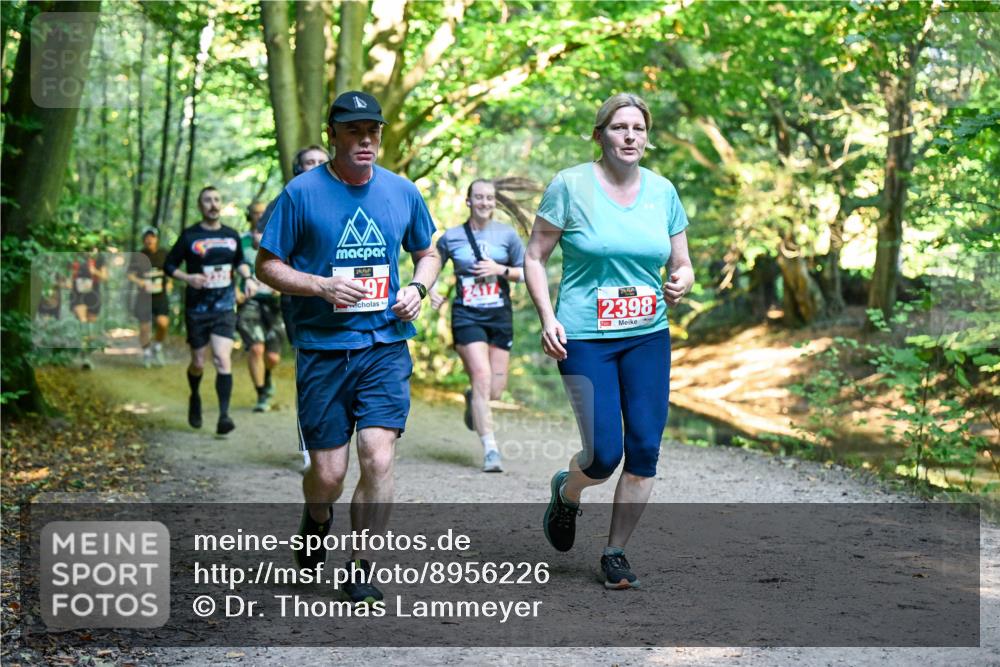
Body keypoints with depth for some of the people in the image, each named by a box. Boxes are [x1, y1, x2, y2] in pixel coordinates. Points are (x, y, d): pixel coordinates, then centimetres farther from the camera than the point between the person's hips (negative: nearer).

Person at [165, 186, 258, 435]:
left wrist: (248, 277, 4)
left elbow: (240, 261, 24)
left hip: (225, 307, 1)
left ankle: (224, 415, -15)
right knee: (198, 363, 7)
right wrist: (188, 278, -17)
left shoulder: (231, 235, 7)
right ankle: (195, 397, 39)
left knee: (223, 359, -14)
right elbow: (169, 266, 1)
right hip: (197, 309, -1)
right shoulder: (190, 235, -3)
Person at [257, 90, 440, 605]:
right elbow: (267, 265, 0)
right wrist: (322, 285, -16)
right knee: (328, 474, 1)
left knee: (378, 458, -13)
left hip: (385, 347, 2)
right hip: (322, 349, -2)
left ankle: (361, 569, 4)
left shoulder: (402, 192, 7)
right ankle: (317, 520, 39)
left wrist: (418, 287, 0)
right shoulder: (302, 192, -3)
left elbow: (428, 253, 22)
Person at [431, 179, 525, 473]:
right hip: (467, 316, -2)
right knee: (482, 378, -17)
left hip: (500, 316, 2)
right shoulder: (452, 237, 3)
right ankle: (490, 450, -13)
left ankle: (472, 400, 42)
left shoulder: (507, 234, 5)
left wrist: (500, 270, -9)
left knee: (495, 390, 4)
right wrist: (431, 291, -4)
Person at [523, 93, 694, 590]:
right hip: (584, 338, -4)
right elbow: (534, 257, -1)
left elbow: (682, 264, 14)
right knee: (605, 455, -9)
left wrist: (681, 283, -10)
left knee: (645, 450, -1)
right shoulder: (571, 186, -5)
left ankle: (616, 554, 16)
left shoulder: (662, 191, 6)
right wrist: (547, 318, -13)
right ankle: (566, 492, 28)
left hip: (648, 337, 4)